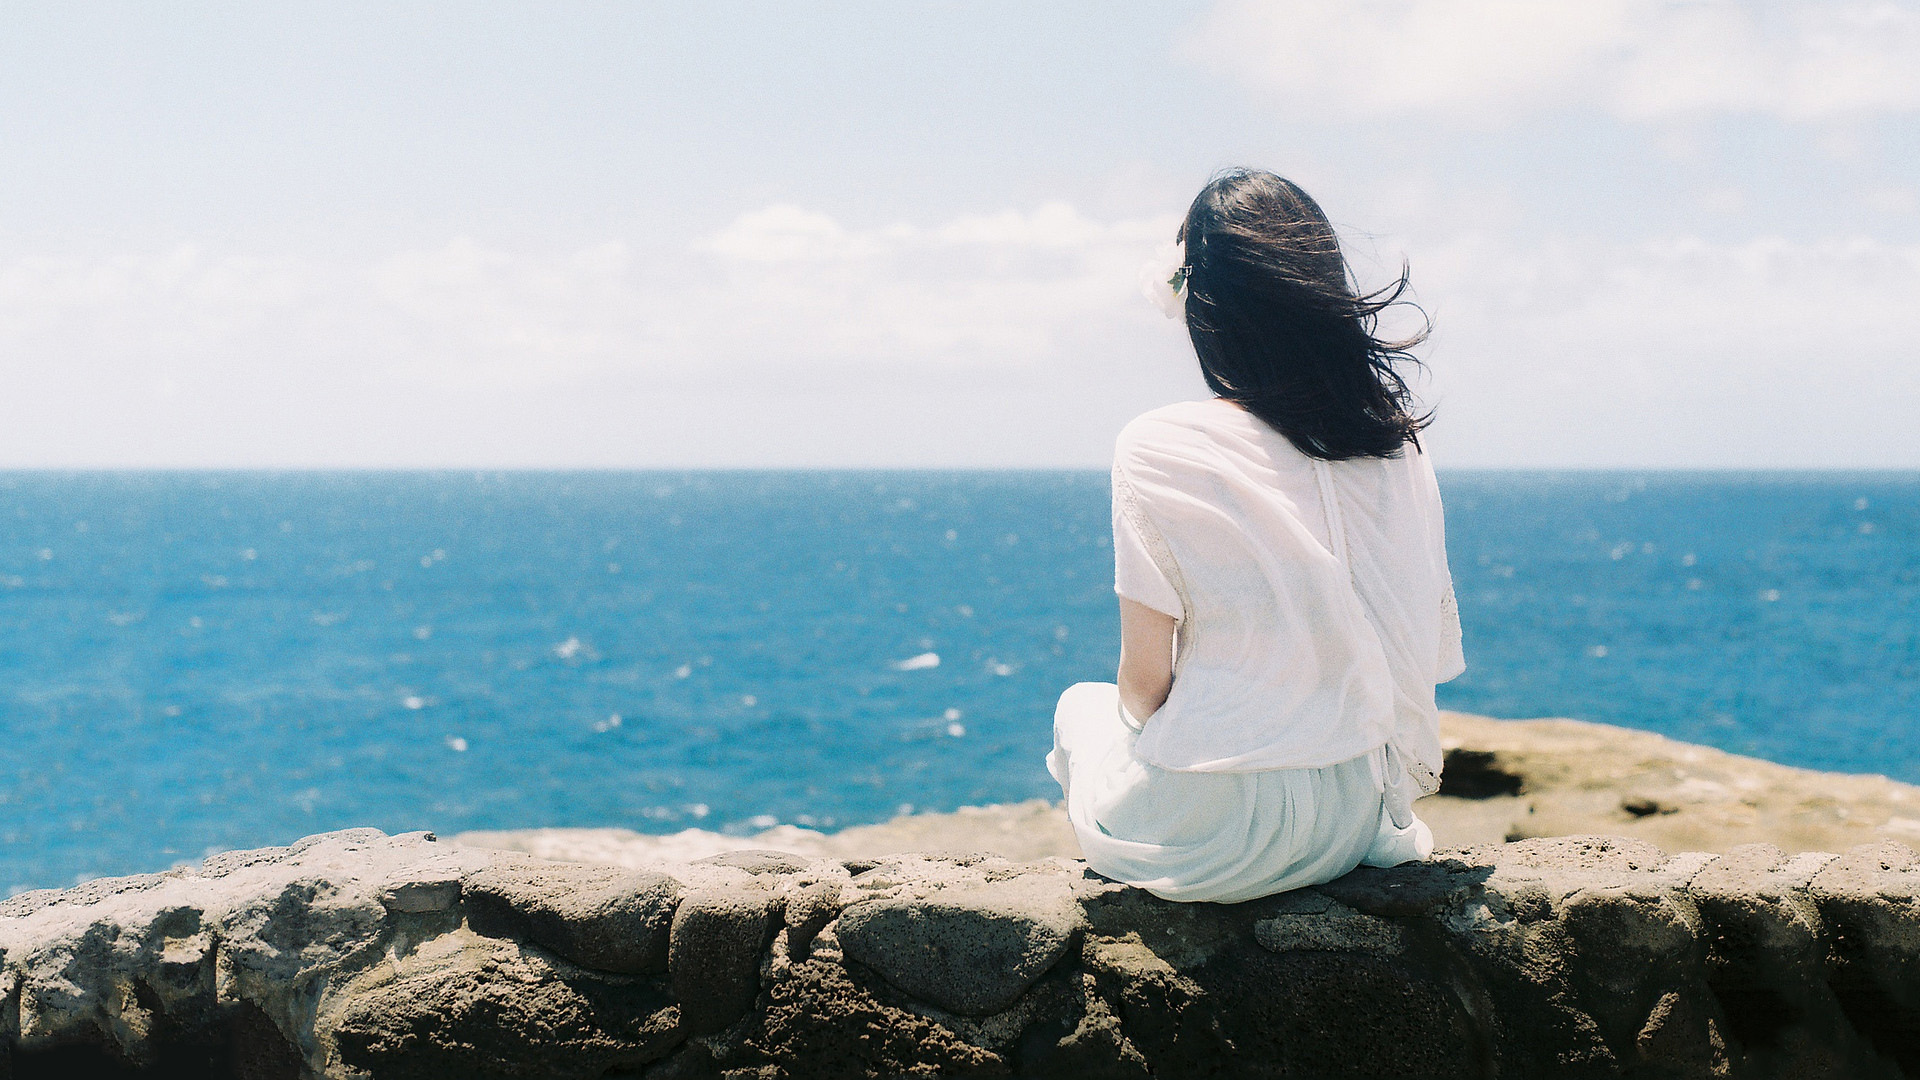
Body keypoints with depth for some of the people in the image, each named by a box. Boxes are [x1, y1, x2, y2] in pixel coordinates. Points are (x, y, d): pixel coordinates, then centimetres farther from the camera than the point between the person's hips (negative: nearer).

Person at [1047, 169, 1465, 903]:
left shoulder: (1161, 451, -15)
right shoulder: (1398, 445, -1)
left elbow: (1145, 683, -10)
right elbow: (1424, 652, 6)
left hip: (1208, 841, -5)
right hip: (1359, 821, 5)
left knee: (1082, 706, 28)